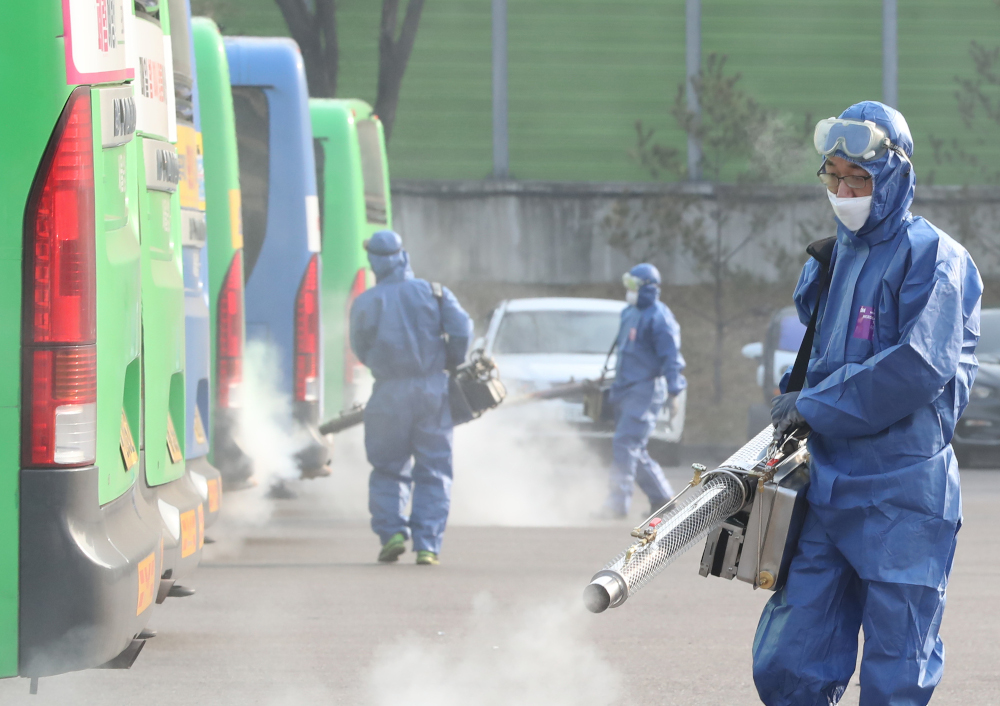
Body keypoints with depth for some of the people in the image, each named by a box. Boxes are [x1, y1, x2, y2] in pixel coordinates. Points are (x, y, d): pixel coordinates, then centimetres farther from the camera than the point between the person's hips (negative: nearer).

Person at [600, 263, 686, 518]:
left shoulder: (659, 318, -12)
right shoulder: (629, 314, 16)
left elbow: (671, 358, -14)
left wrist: (673, 394, -19)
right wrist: (617, 387, 26)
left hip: (646, 390, -9)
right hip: (626, 389, 9)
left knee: (625, 443, -15)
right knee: (635, 450, 10)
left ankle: (618, 501, -16)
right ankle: (662, 497, 19)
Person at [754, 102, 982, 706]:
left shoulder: (932, 257, -7)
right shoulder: (834, 259, 17)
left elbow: (920, 368, -19)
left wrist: (817, 407, -15)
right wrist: (798, 397, 11)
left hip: (902, 496, -7)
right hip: (825, 491, 7)